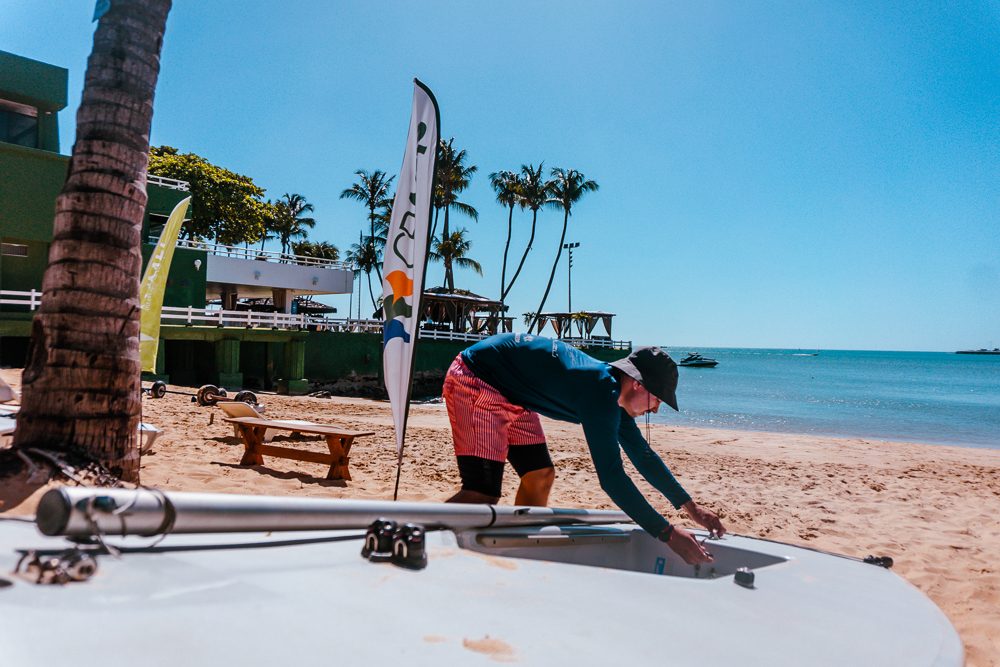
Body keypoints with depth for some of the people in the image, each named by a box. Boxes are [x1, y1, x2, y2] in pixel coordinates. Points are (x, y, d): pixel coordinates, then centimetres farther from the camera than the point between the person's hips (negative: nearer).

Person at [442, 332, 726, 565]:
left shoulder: (611, 390, 5)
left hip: (509, 395, 10)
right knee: (483, 493, -16)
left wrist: (690, 506, 16)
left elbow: (643, 455, 16)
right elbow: (610, 476, -30)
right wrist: (668, 533, -24)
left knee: (540, 475, 8)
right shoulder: (601, 392, -26)